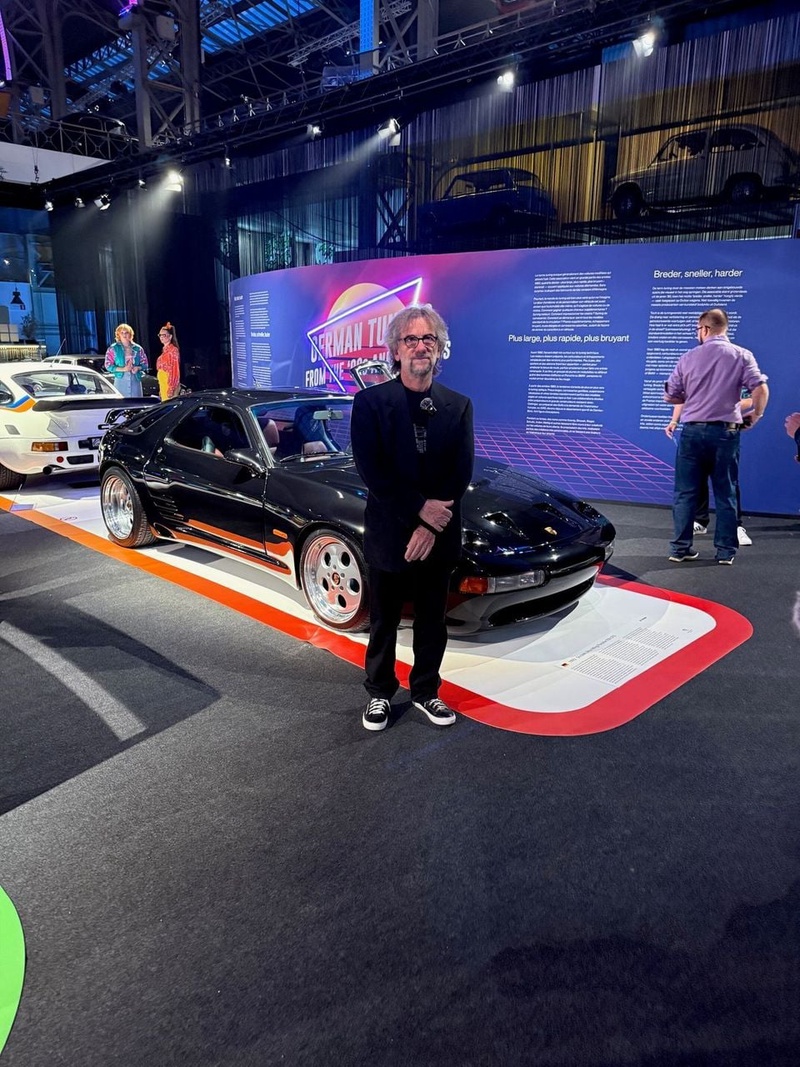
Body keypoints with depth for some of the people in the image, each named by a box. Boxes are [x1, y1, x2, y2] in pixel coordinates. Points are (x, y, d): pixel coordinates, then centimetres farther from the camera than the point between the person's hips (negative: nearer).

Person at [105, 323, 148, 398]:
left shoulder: (138, 348, 12)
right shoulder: (113, 348, 4)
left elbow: (144, 364, 13)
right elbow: (108, 366, -1)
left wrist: (138, 368, -9)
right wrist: (123, 369, -14)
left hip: (135, 380, 3)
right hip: (121, 380, -2)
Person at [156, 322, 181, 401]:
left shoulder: (173, 350, -9)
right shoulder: (165, 350, 16)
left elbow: (175, 370, -15)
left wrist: (171, 389, -21)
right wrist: (161, 389, 18)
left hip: (170, 385, -8)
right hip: (163, 385, 8)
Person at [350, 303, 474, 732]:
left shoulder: (459, 406, 2)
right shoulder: (370, 402, -6)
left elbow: (461, 473, -5)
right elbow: (371, 471, -14)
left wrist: (431, 527, -15)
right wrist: (419, 508, -20)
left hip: (439, 537, 3)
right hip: (388, 534, -2)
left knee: (432, 621, 16)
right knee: (383, 622, 13)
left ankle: (426, 691, 35)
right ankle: (380, 692, 33)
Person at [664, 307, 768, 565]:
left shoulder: (688, 358, 4)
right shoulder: (742, 356, 1)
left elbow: (670, 396, 9)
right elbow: (761, 390, -9)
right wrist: (755, 415, 8)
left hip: (693, 431, 1)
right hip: (725, 432, 0)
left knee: (685, 493, 6)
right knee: (725, 494, 7)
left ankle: (679, 548, 9)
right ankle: (725, 551, 10)